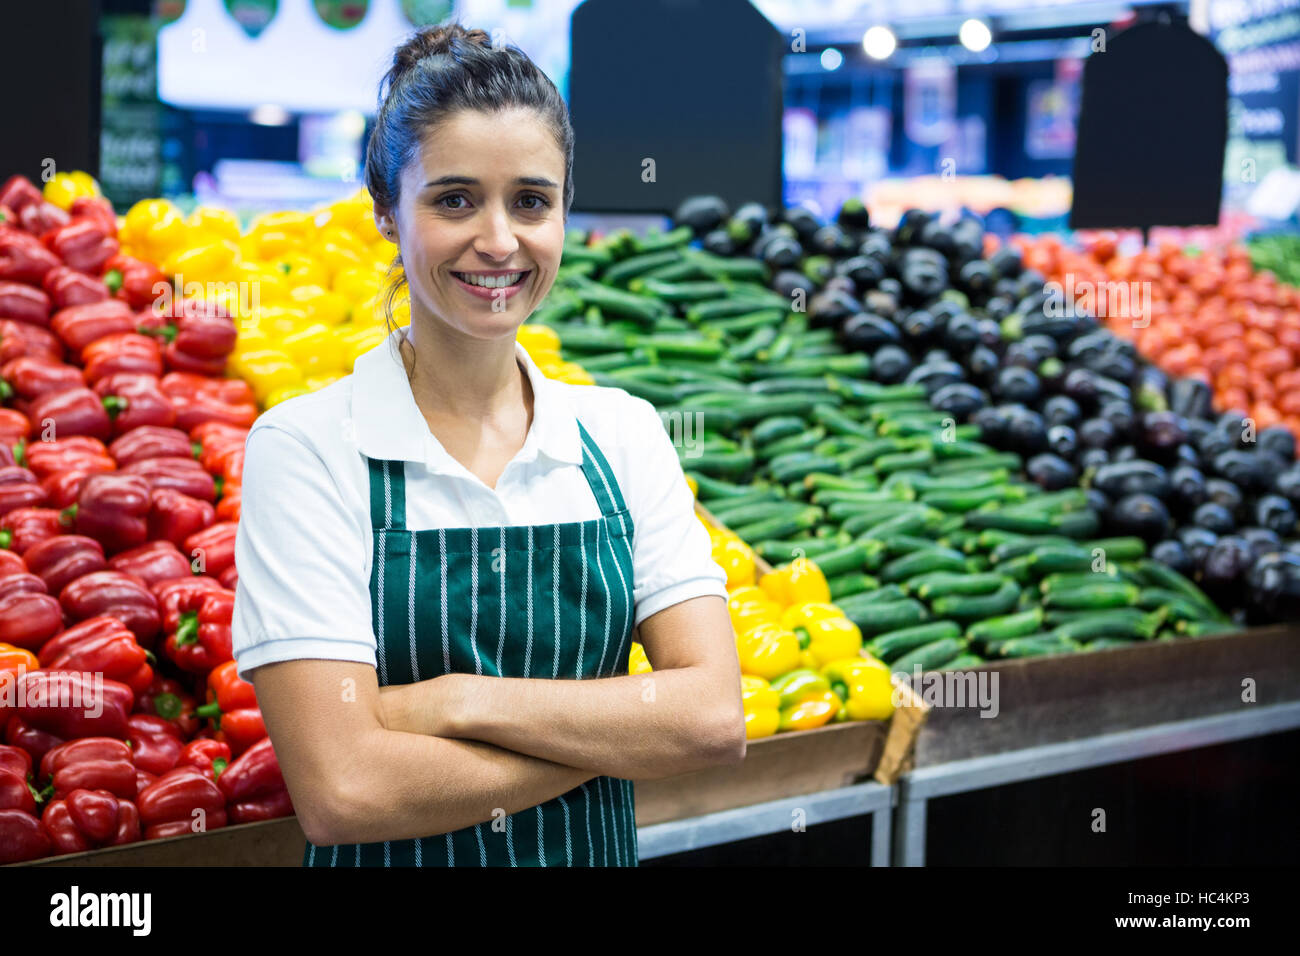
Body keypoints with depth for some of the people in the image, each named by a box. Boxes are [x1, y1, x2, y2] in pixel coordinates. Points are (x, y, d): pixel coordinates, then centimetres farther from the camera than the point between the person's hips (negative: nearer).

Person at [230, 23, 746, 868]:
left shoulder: (624, 435, -3)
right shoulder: (305, 447, -14)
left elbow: (716, 718, -13)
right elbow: (342, 792, -22)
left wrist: (456, 701, -21)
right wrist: (623, 732, -17)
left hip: (597, 851, 3)